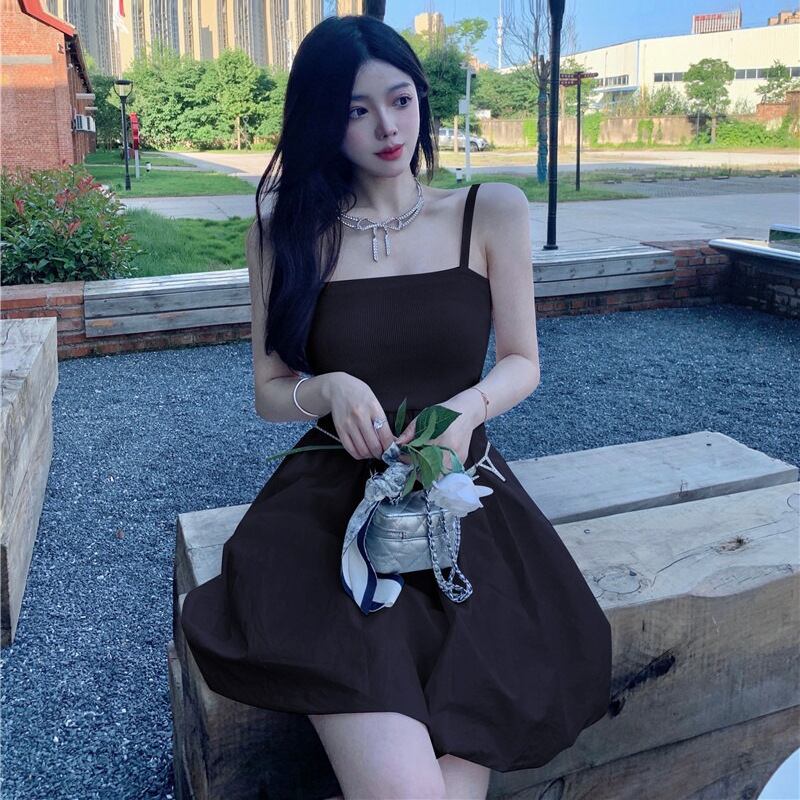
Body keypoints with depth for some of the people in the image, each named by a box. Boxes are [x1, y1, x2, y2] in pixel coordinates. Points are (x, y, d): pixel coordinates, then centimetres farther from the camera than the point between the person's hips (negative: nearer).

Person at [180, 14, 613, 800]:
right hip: (333, 502, -1)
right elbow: (270, 392, 7)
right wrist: (331, 389, -16)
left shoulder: (493, 212, 4)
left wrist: (469, 407, -13)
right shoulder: (287, 232, 4)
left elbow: (522, 363, 9)